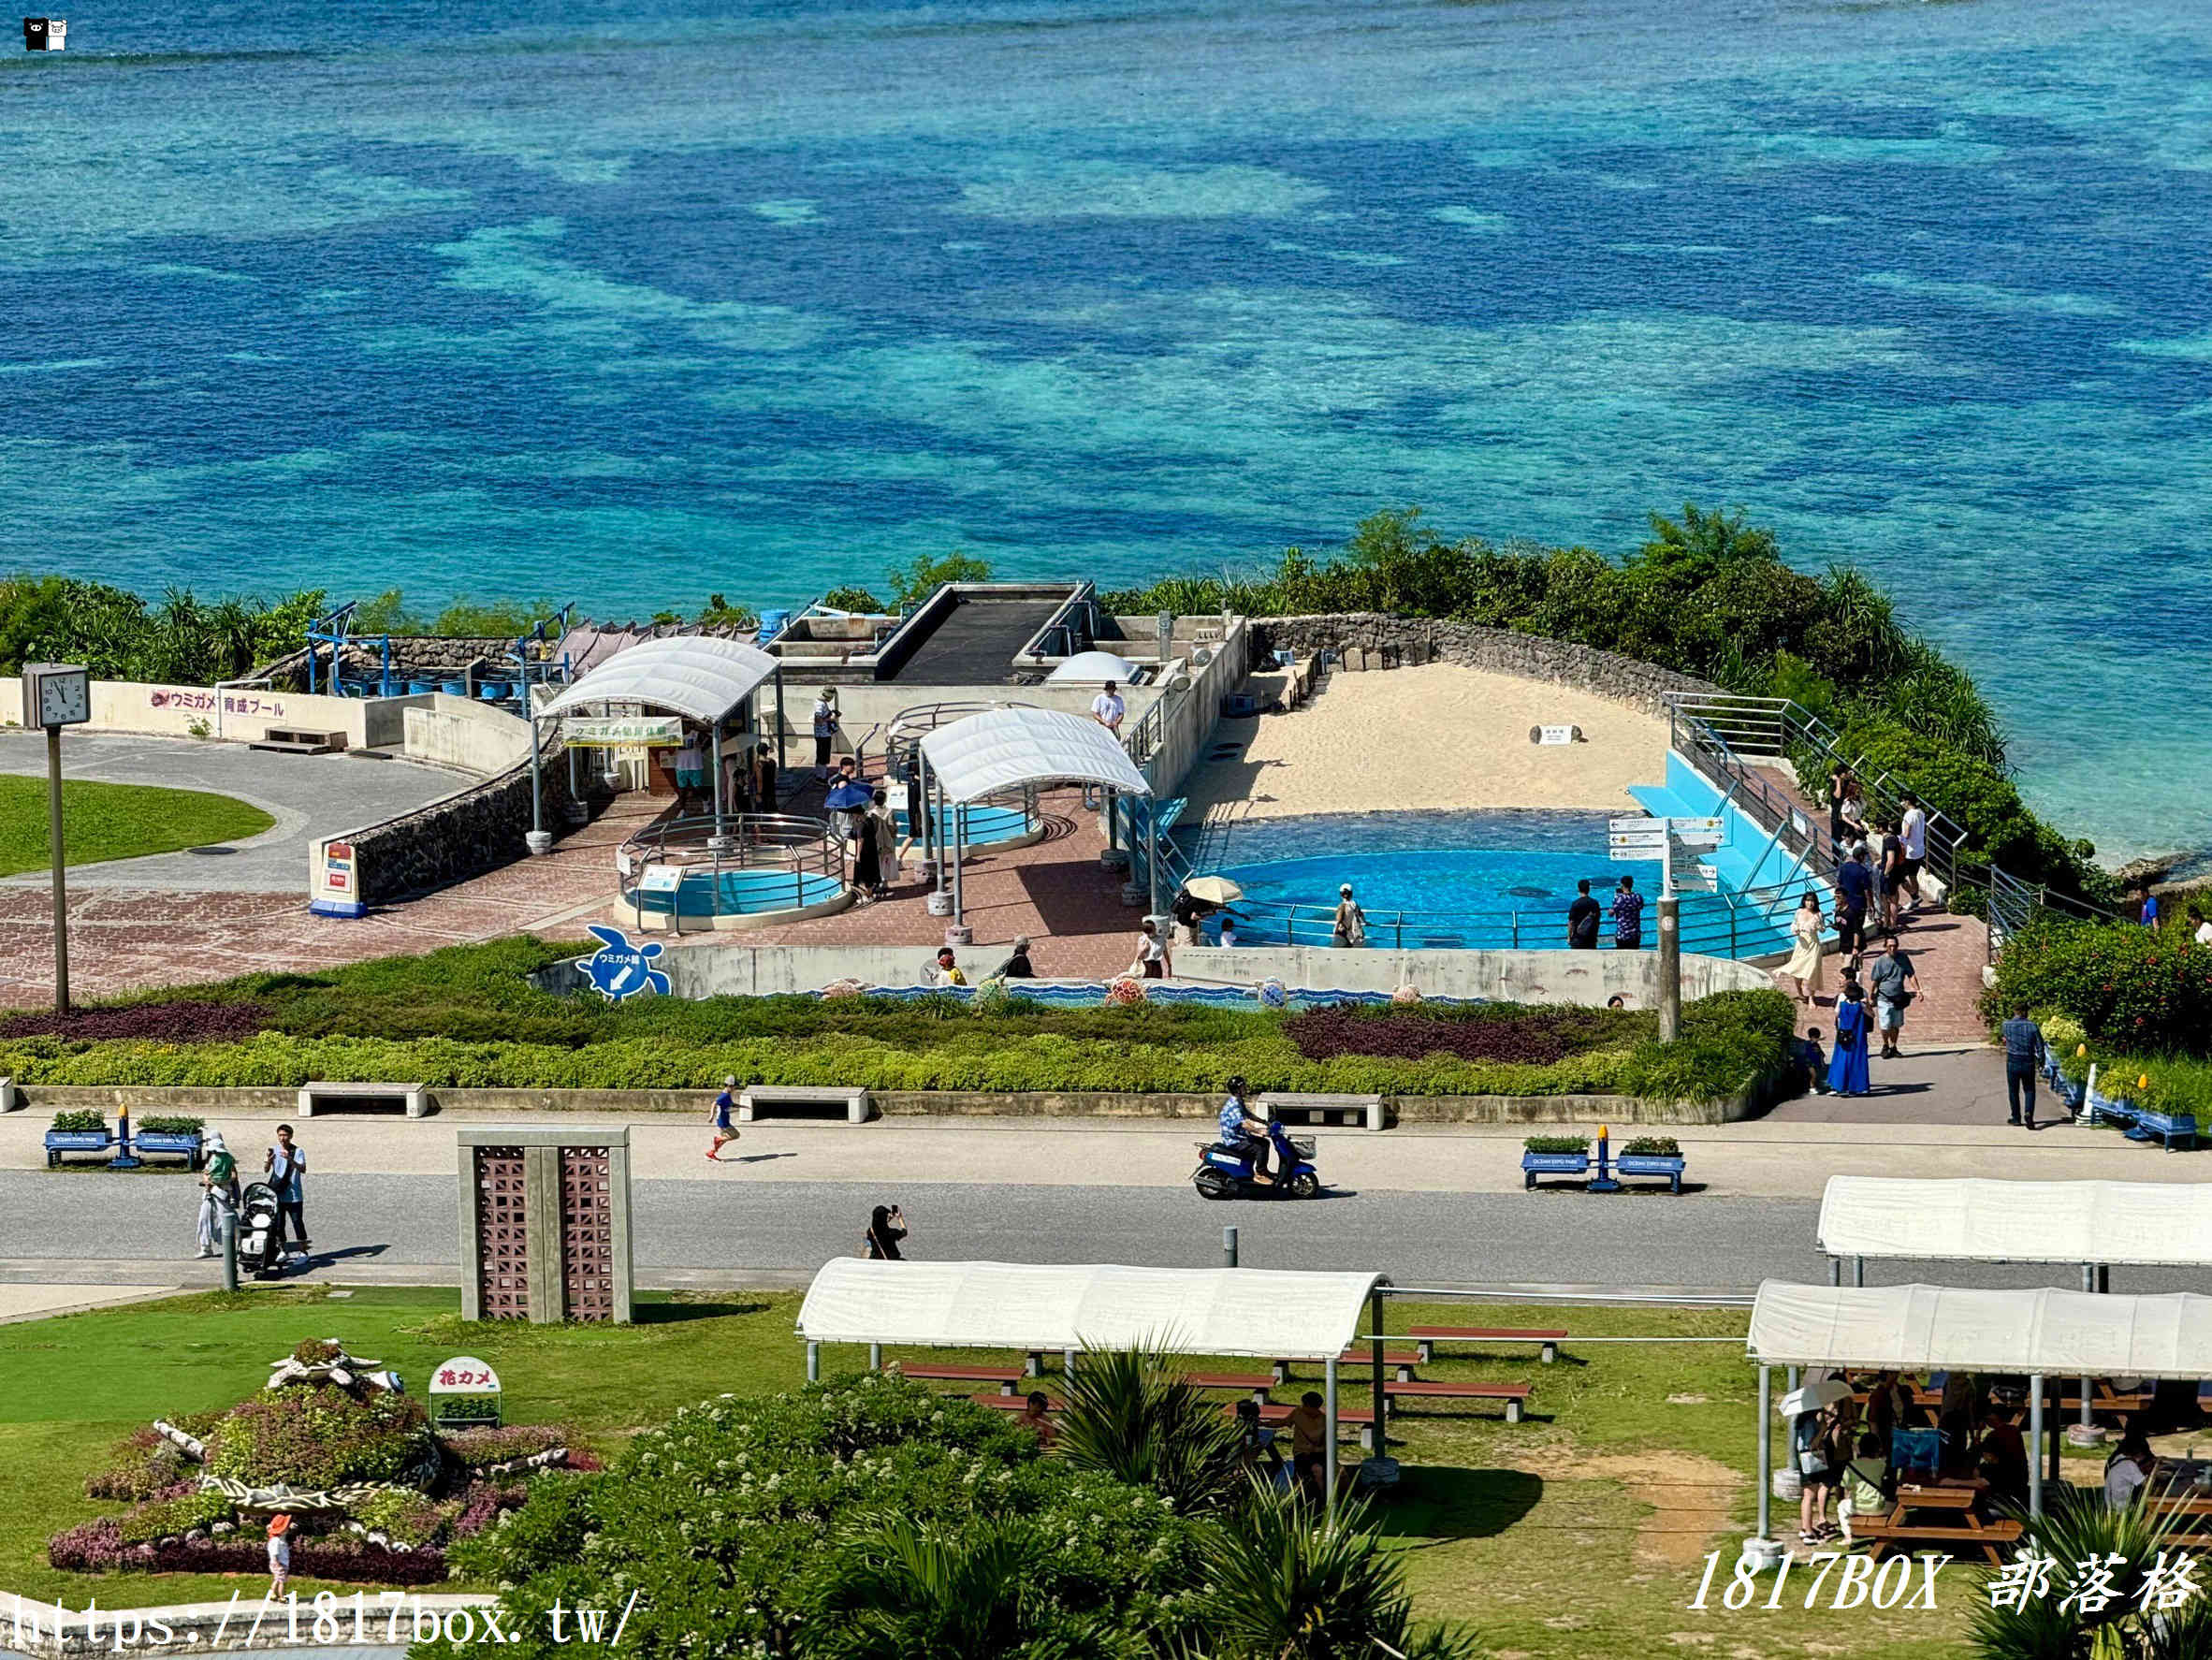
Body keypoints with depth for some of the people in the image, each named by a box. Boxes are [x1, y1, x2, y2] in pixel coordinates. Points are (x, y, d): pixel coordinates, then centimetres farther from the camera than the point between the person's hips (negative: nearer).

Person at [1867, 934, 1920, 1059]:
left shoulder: (1903, 958, 3)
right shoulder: (1880, 961, -7)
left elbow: (1911, 975, 8)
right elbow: (1874, 981, -3)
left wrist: (1917, 990, -2)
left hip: (1898, 998, 3)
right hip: (1884, 998, -3)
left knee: (1896, 1025, 10)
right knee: (1885, 1026, -8)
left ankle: (1893, 1047, 26)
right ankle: (1885, 1046, 16)